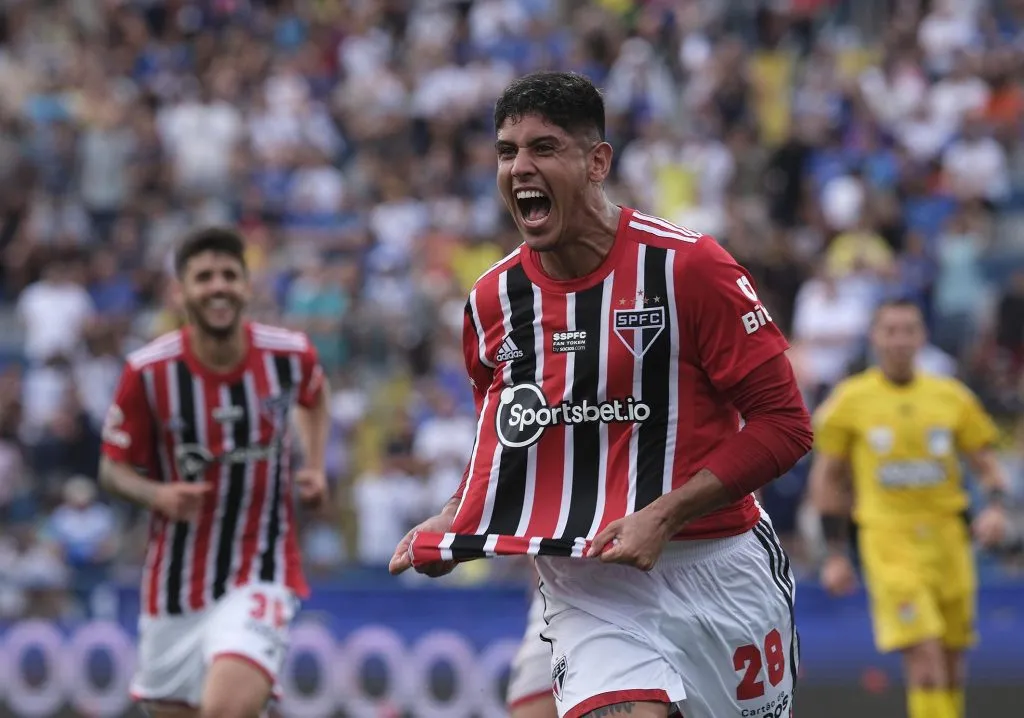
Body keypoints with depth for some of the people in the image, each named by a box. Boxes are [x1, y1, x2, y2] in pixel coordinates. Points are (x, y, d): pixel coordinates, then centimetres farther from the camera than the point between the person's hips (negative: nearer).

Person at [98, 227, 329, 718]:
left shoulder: (289, 354, -7)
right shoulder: (147, 372, -11)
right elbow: (114, 469, -1)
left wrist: (314, 467, 4)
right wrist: (157, 495, -22)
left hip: (260, 578, -1)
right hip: (175, 582, 2)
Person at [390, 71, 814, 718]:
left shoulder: (688, 267, -11)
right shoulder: (493, 301, 4)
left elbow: (784, 422, -11)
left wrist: (664, 516, -20)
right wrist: (452, 523, 1)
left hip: (716, 573, -2)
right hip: (586, 585, 2)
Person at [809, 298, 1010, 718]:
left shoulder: (952, 397, 7)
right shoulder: (849, 400, 1)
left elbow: (987, 464, 13)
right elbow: (826, 478, 8)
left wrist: (995, 507, -8)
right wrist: (836, 553, 4)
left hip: (947, 539, 3)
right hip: (888, 542, -3)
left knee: (952, 668, 8)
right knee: (925, 660, -17)